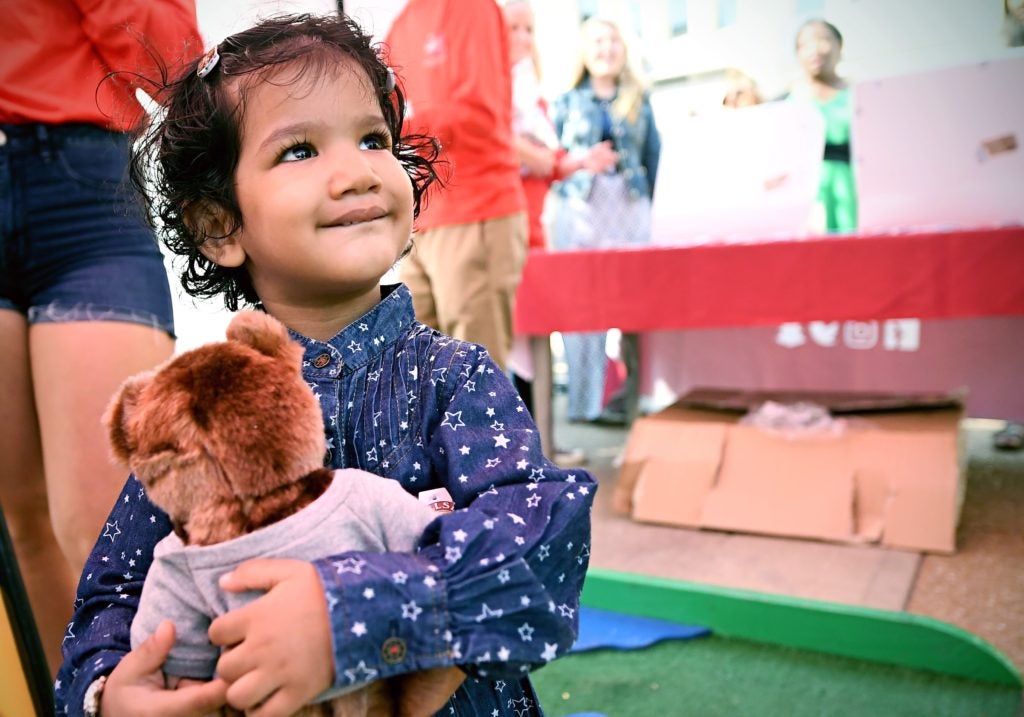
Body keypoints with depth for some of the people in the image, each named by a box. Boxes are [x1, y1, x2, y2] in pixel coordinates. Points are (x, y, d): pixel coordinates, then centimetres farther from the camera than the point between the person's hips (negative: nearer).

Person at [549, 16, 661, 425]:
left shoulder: (639, 100, 14)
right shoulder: (567, 103, 12)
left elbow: (654, 159, 12)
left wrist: (656, 209, 5)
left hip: (630, 208, 1)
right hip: (580, 208, -1)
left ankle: (634, 396, 5)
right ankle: (586, 400, 3)